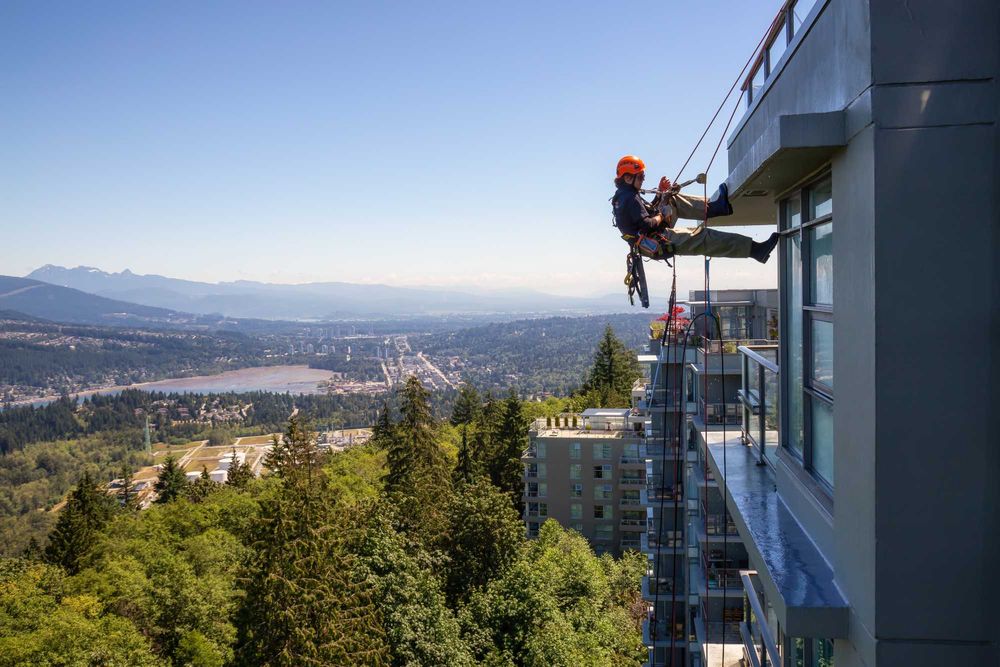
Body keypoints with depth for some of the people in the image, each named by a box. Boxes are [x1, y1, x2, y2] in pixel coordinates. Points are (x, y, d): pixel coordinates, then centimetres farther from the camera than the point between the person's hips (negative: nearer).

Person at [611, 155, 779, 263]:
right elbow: (646, 225, -29)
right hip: (660, 244, -10)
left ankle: (712, 205, 10)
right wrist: (661, 216, -11)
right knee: (706, 236, -10)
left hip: (653, 240, 10)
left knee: (674, 200, 14)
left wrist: (661, 194, 11)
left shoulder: (622, 197, 11)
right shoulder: (630, 199, -22)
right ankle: (754, 249, -8)